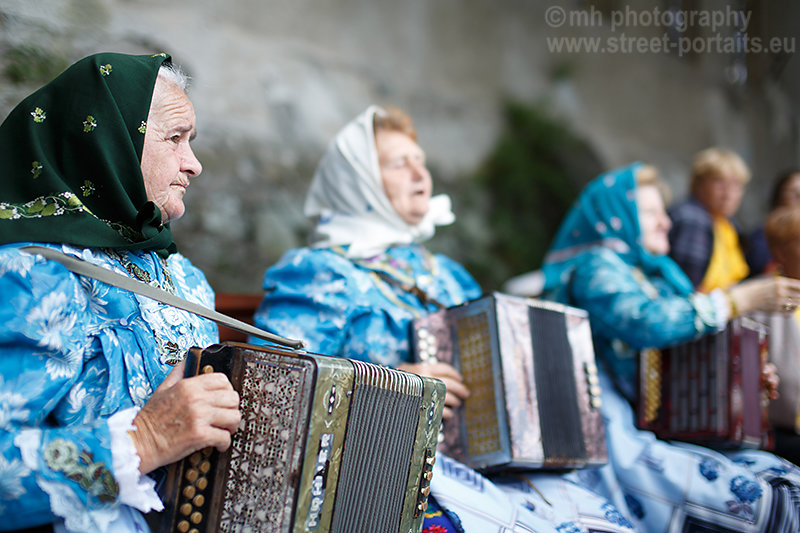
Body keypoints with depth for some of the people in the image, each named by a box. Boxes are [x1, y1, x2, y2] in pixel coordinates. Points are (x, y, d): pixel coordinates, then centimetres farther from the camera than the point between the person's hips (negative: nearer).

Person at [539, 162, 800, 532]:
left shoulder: (658, 272, 19)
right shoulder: (595, 268, -8)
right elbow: (646, 324, -27)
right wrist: (743, 299, -21)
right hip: (619, 442, -9)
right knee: (757, 503, -20)